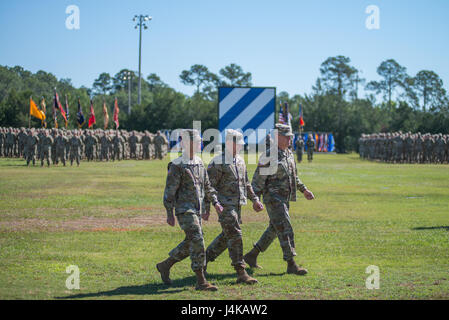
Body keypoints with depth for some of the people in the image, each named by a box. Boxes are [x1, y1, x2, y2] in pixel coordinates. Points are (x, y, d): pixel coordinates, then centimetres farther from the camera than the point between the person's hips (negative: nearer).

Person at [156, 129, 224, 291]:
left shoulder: (199, 163, 14)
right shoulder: (177, 166, -10)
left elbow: (207, 186, 22)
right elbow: (170, 191, -10)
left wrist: (215, 202, 9)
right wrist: (169, 214, -11)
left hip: (197, 210, 8)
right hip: (185, 210, -8)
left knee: (190, 244, 13)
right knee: (197, 241, -15)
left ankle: (165, 265, 31)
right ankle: (201, 281, -13)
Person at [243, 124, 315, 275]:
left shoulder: (289, 154, 12)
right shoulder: (269, 156, -14)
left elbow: (293, 176, 25)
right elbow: (258, 179, -14)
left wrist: (304, 190, 20)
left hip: (285, 199, 9)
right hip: (273, 198, -9)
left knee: (274, 230, 15)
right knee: (285, 230, -12)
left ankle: (251, 255, 26)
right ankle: (291, 265, -10)